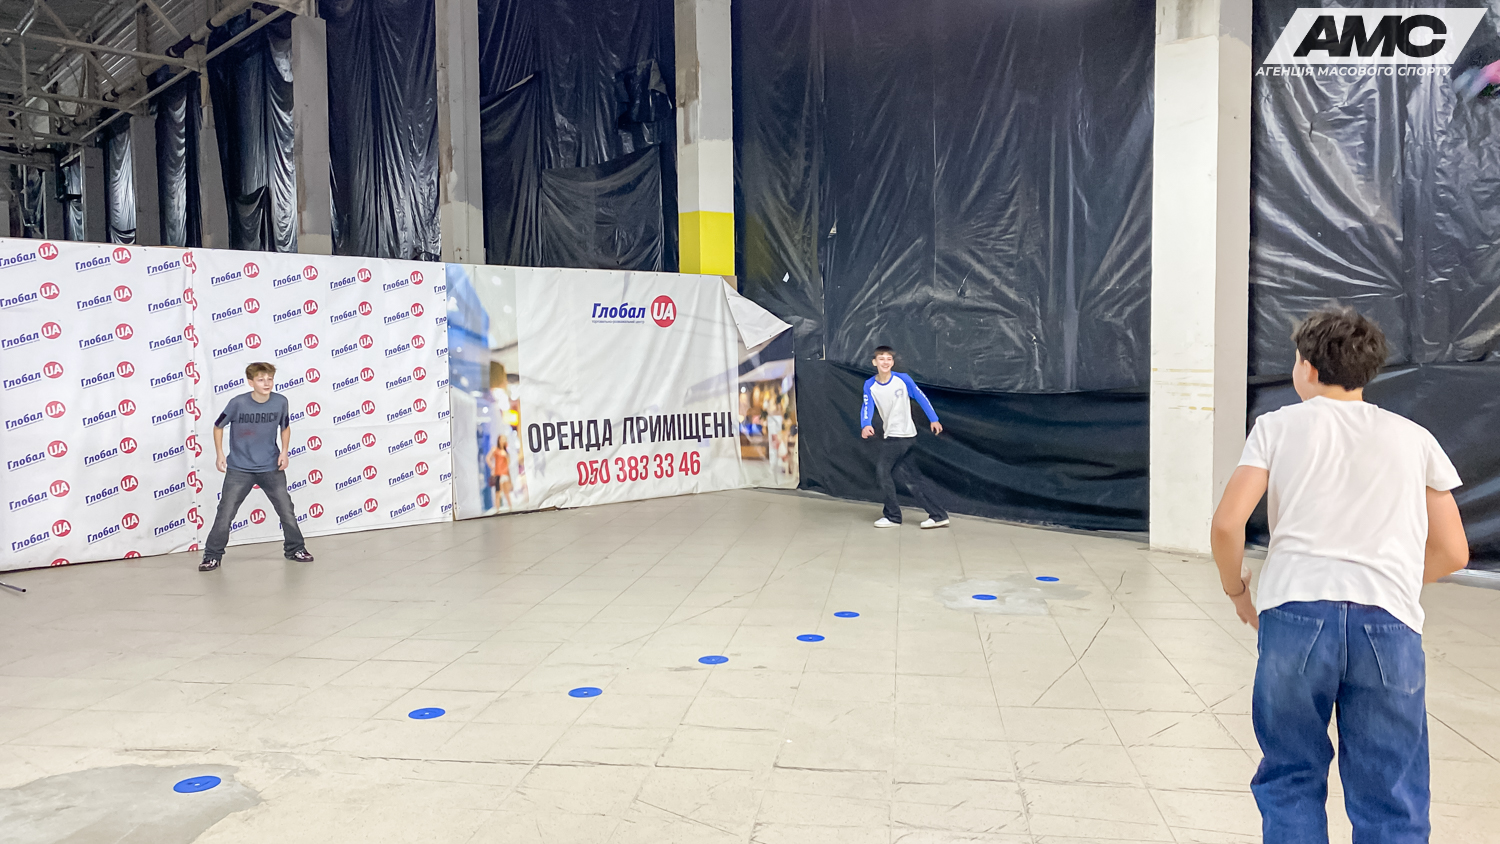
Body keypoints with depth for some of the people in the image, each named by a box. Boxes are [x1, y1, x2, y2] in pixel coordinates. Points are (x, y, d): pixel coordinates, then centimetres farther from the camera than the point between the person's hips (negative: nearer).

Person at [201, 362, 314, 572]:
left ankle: (294, 549, 26)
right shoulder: (237, 403, -15)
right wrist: (219, 454, -3)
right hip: (239, 468, -2)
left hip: (271, 467, 2)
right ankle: (212, 556, 13)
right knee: (225, 513, -1)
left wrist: (284, 452, -2)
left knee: (287, 510, 7)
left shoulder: (281, 402, -9)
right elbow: (218, 426, 2)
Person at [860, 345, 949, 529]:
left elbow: (921, 398, -2)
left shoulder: (903, 379, -12)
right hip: (891, 436, 5)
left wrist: (933, 419, 0)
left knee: (882, 470, -6)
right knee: (912, 478, 8)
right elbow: (867, 408, -15)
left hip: (902, 435, -5)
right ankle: (938, 516, 14)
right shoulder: (869, 386, -2)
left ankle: (892, 516, 8)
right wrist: (866, 425, -34)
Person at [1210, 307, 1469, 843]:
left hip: (1295, 611, -1)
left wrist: (1236, 589, 16)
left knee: (1290, 784, 12)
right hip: (1390, 622, 2)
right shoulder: (1413, 437, 18)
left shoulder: (1279, 426, 11)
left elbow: (1227, 524, -1)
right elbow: (1452, 552, 16)